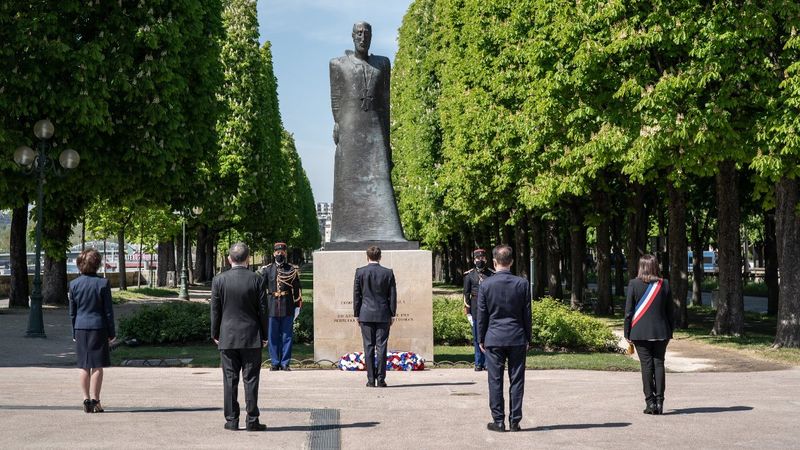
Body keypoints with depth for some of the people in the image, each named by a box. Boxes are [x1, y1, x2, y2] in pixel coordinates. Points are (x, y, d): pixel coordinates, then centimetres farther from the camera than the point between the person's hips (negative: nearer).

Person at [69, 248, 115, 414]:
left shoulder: (74, 284, 1)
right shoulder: (103, 283, -7)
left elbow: (72, 312, 6)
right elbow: (108, 311, -5)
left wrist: (74, 333, 14)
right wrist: (111, 333, 2)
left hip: (80, 328, 3)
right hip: (98, 327, -3)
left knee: (84, 366, 9)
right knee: (97, 366, 1)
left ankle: (86, 400, 10)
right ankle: (95, 400, 1)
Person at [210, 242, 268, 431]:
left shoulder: (219, 280, -4)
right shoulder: (256, 280, -5)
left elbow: (215, 310, 0)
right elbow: (262, 310, -2)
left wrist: (215, 334, 10)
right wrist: (264, 335, 7)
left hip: (227, 338, 1)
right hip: (251, 338, -1)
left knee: (230, 380, 6)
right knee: (251, 380, 3)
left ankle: (231, 420, 8)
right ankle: (252, 420, 3)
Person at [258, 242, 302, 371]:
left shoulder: (293, 270, 6)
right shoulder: (266, 270, 7)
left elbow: (297, 289, 6)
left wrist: (297, 306, 2)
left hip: (288, 308, -1)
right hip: (272, 307, 1)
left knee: (287, 335, 2)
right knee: (273, 336, 4)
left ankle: (285, 363, 9)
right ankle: (275, 363, 12)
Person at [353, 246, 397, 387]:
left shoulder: (360, 272, -1)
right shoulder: (388, 273, 0)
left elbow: (356, 295, 2)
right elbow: (393, 295, 3)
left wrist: (357, 314, 9)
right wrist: (392, 314, 10)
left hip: (366, 315, 0)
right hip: (383, 315, 0)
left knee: (369, 347, 3)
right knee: (381, 347, 1)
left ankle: (371, 380, 1)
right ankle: (381, 379, -1)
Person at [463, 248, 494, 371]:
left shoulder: (492, 274, 5)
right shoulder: (469, 275, 5)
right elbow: (466, 293, 5)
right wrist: (468, 312, 0)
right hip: (475, 309, 0)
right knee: (477, 338, 4)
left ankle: (487, 362, 7)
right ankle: (479, 363, 10)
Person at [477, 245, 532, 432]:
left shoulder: (485, 285, -6)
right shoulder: (522, 283, -3)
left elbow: (482, 315, -1)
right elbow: (527, 314, 1)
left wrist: (481, 339, 9)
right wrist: (528, 338, 10)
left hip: (493, 339, -1)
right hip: (517, 338, 1)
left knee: (495, 381, 4)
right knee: (516, 380, 6)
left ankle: (498, 421, 5)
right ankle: (514, 421, 7)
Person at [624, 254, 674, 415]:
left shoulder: (634, 284, -5)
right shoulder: (664, 284, 2)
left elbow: (628, 311, -4)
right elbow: (670, 311, 7)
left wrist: (627, 333, 2)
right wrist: (670, 332, 15)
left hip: (640, 332, -2)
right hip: (660, 332, 2)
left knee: (646, 365, 1)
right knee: (659, 364, 6)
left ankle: (650, 402, 0)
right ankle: (659, 401, 5)